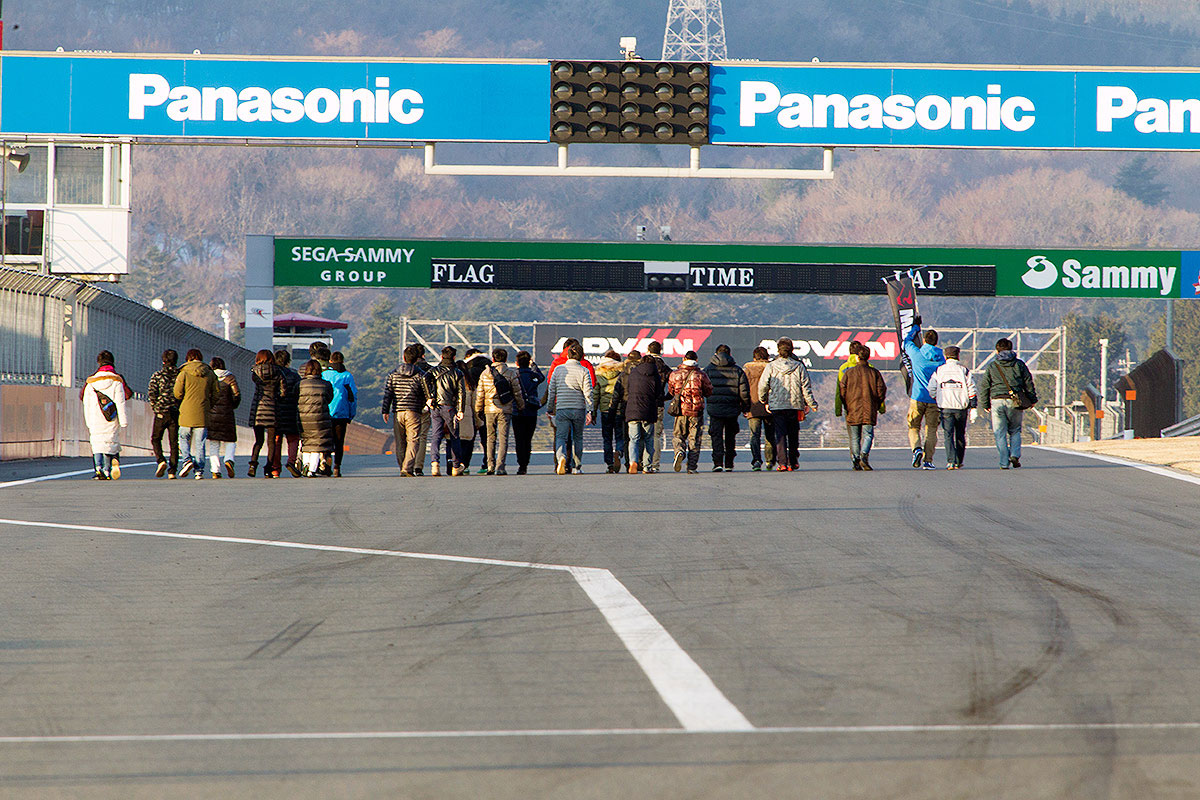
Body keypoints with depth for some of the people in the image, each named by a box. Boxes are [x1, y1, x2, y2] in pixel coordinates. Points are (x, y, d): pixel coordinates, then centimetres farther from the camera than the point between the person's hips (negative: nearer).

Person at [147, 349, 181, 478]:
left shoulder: (157, 376, -2)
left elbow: (151, 394, -7)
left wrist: (156, 408, 7)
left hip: (161, 413, -2)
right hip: (177, 413, 2)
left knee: (155, 439, 12)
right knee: (174, 442, 6)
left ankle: (161, 461, -12)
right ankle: (172, 471, 1)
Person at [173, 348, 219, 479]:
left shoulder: (184, 373, -4)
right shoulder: (210, 374, 6)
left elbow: (177, 393, -7)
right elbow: (216, 394, 6)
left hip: (187, 413, -2)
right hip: (202, 414, 2)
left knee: (184, 439, 15)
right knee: (199, 443, 6)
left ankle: (187, 460, -7)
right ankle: (199, 470, 1)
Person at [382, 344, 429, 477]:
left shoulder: (393, 374, 6)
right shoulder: (419, 375, -2)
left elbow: (387, 394, 5)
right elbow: (428, 395, 0)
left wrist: (385, 411, 8)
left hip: (397, 411, 3)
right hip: (413, 412, -3)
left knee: (400, 442, 11)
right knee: (412, 441, -4)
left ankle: (402, 469, 14)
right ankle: (407, 469, -17)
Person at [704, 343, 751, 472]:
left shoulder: (709, 369, 2)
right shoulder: (737, 370, 4)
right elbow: (744, 392, 2)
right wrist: (745, 408, 12)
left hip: (715, 408, -2)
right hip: (732, 410, 2)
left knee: (716, 436, 0)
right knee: (730, 437, 14)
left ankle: (718, 462, -14)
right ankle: (729, 464, 17)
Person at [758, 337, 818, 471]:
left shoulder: (771, 366, -3)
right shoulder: (799, 367, -2)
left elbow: (762, 385, -2)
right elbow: (806, 387, -1)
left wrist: (765, 401, 13)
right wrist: (811, 404, 8)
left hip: (776, 405, -1)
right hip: (795, 405, 1)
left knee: (780, 435, 0)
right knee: (793, 435, 14)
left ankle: (782, 462, -11)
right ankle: (793, 462, 20)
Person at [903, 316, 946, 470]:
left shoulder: (917, 354, -4)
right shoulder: (941, 359, 1)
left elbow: (907, 340, 17)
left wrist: (915, 326, 31)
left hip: (917, 398, -1)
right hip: (935, 400, 1)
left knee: (913, 427, 9)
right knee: (931, 430, 6)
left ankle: (917, 448, -18)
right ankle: (928, 460, -1)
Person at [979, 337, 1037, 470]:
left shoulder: (992, 366, 4)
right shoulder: (1019, 364, 5)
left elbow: (983, 387, 5)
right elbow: (1029, 383, 8)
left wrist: (985, 404, 14)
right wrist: (1032, 399, 18)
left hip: (997, 401, -1)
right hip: (1015, 403, 1)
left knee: (1000, 434, 4)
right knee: (1015, 431, 16)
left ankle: (1004, 462, 1)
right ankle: (1015, 455, -4)